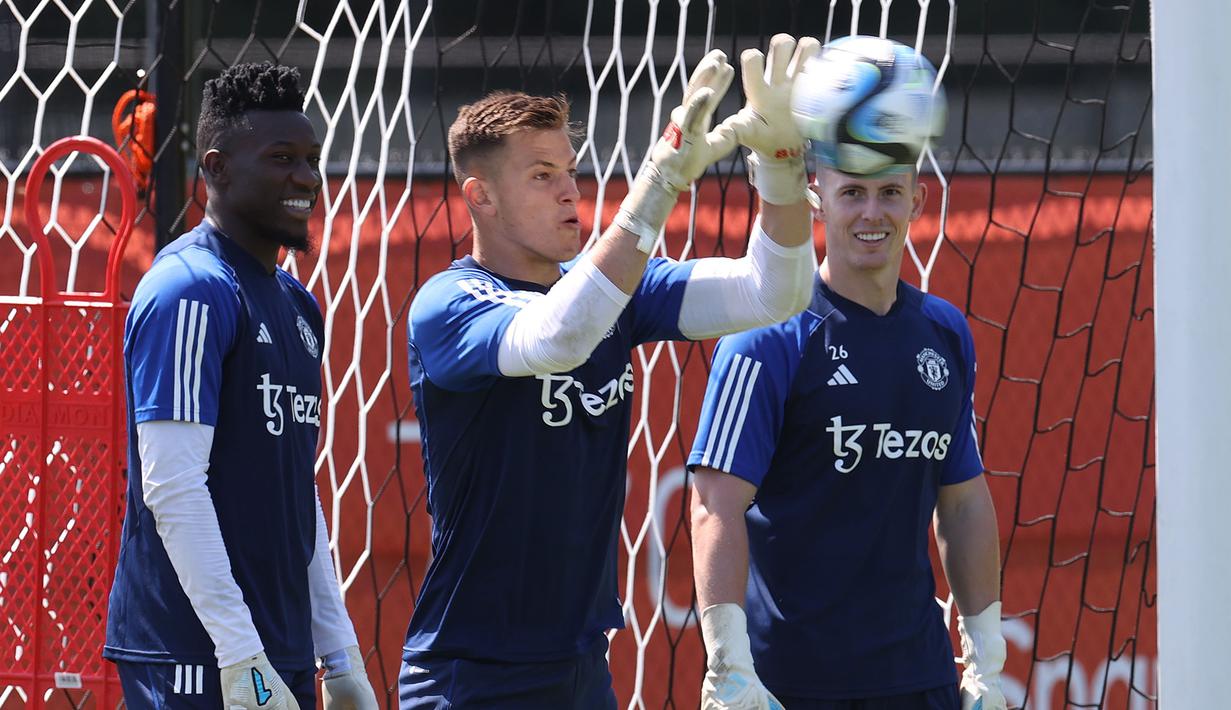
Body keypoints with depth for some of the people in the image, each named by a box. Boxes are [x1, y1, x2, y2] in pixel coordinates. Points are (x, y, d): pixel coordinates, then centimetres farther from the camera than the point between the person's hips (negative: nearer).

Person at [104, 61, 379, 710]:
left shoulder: (295, 304, 18)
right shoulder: (190, 292, -11)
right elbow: (172, 487, -17)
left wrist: (341, 657, 18)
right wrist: (242, 656, -21)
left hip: (284, 656, 9)